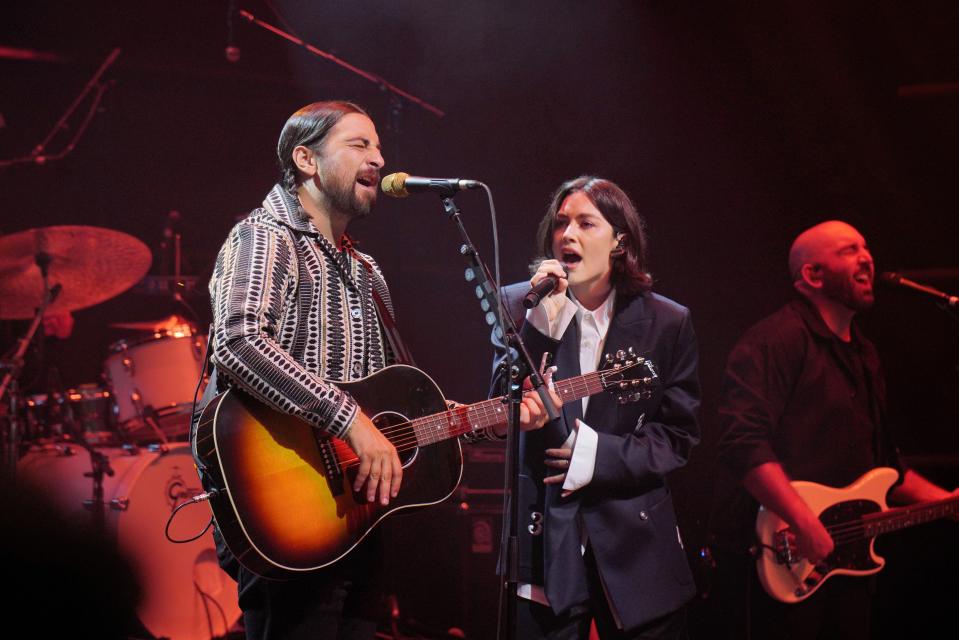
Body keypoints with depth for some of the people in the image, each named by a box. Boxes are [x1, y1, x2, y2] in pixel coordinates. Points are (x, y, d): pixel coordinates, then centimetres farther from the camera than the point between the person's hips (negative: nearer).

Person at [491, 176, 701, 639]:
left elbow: (679, 436, 3)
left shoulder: (667, 322, 1)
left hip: (634, 538, 0)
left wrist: (601, 455, -12)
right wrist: (541, 319, -18)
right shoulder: (518, 306, 2)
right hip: (545, 536, 0)